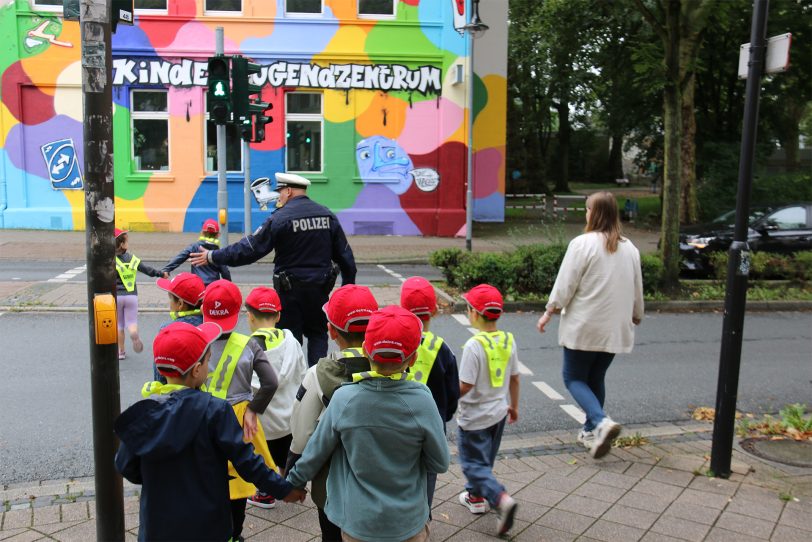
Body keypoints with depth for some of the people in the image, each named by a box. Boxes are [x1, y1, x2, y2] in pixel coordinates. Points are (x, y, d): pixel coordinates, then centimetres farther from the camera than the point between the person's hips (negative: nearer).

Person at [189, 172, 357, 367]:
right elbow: (344, 254, 7)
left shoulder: (281, 217, -13)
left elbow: (250, 248, -14)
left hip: (290, 288, -4)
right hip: (320, 285, 5)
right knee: (317, 332, 17)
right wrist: (349, 285, 17)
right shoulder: (327, 215, 3)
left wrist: (213, 256, -6)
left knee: (291, 336, 8)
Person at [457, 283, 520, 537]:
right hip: (498, 413, 7)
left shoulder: (474, 345, -25)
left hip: (474, 417, -7)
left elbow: (465, 386, -24)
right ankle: (475, 496, 40)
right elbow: (514, 378, 5)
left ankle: (501, 499, -12)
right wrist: (514, 406, 19)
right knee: (485, 460, 24)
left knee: (473, 464, 5)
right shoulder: (508, 340, -5)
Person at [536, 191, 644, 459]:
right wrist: (635, 317, 29)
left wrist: (549, 313, 0)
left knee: (574, 378, 5)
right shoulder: (629, 248, 6)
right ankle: (591, 431, 24)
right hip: (615, 328, 6)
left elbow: (565, 284, -12)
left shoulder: (583, 243, -13)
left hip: (584, 326, -6)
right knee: (596, 378, 18)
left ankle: (601, 422, -15)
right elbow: (637, 290, 14)